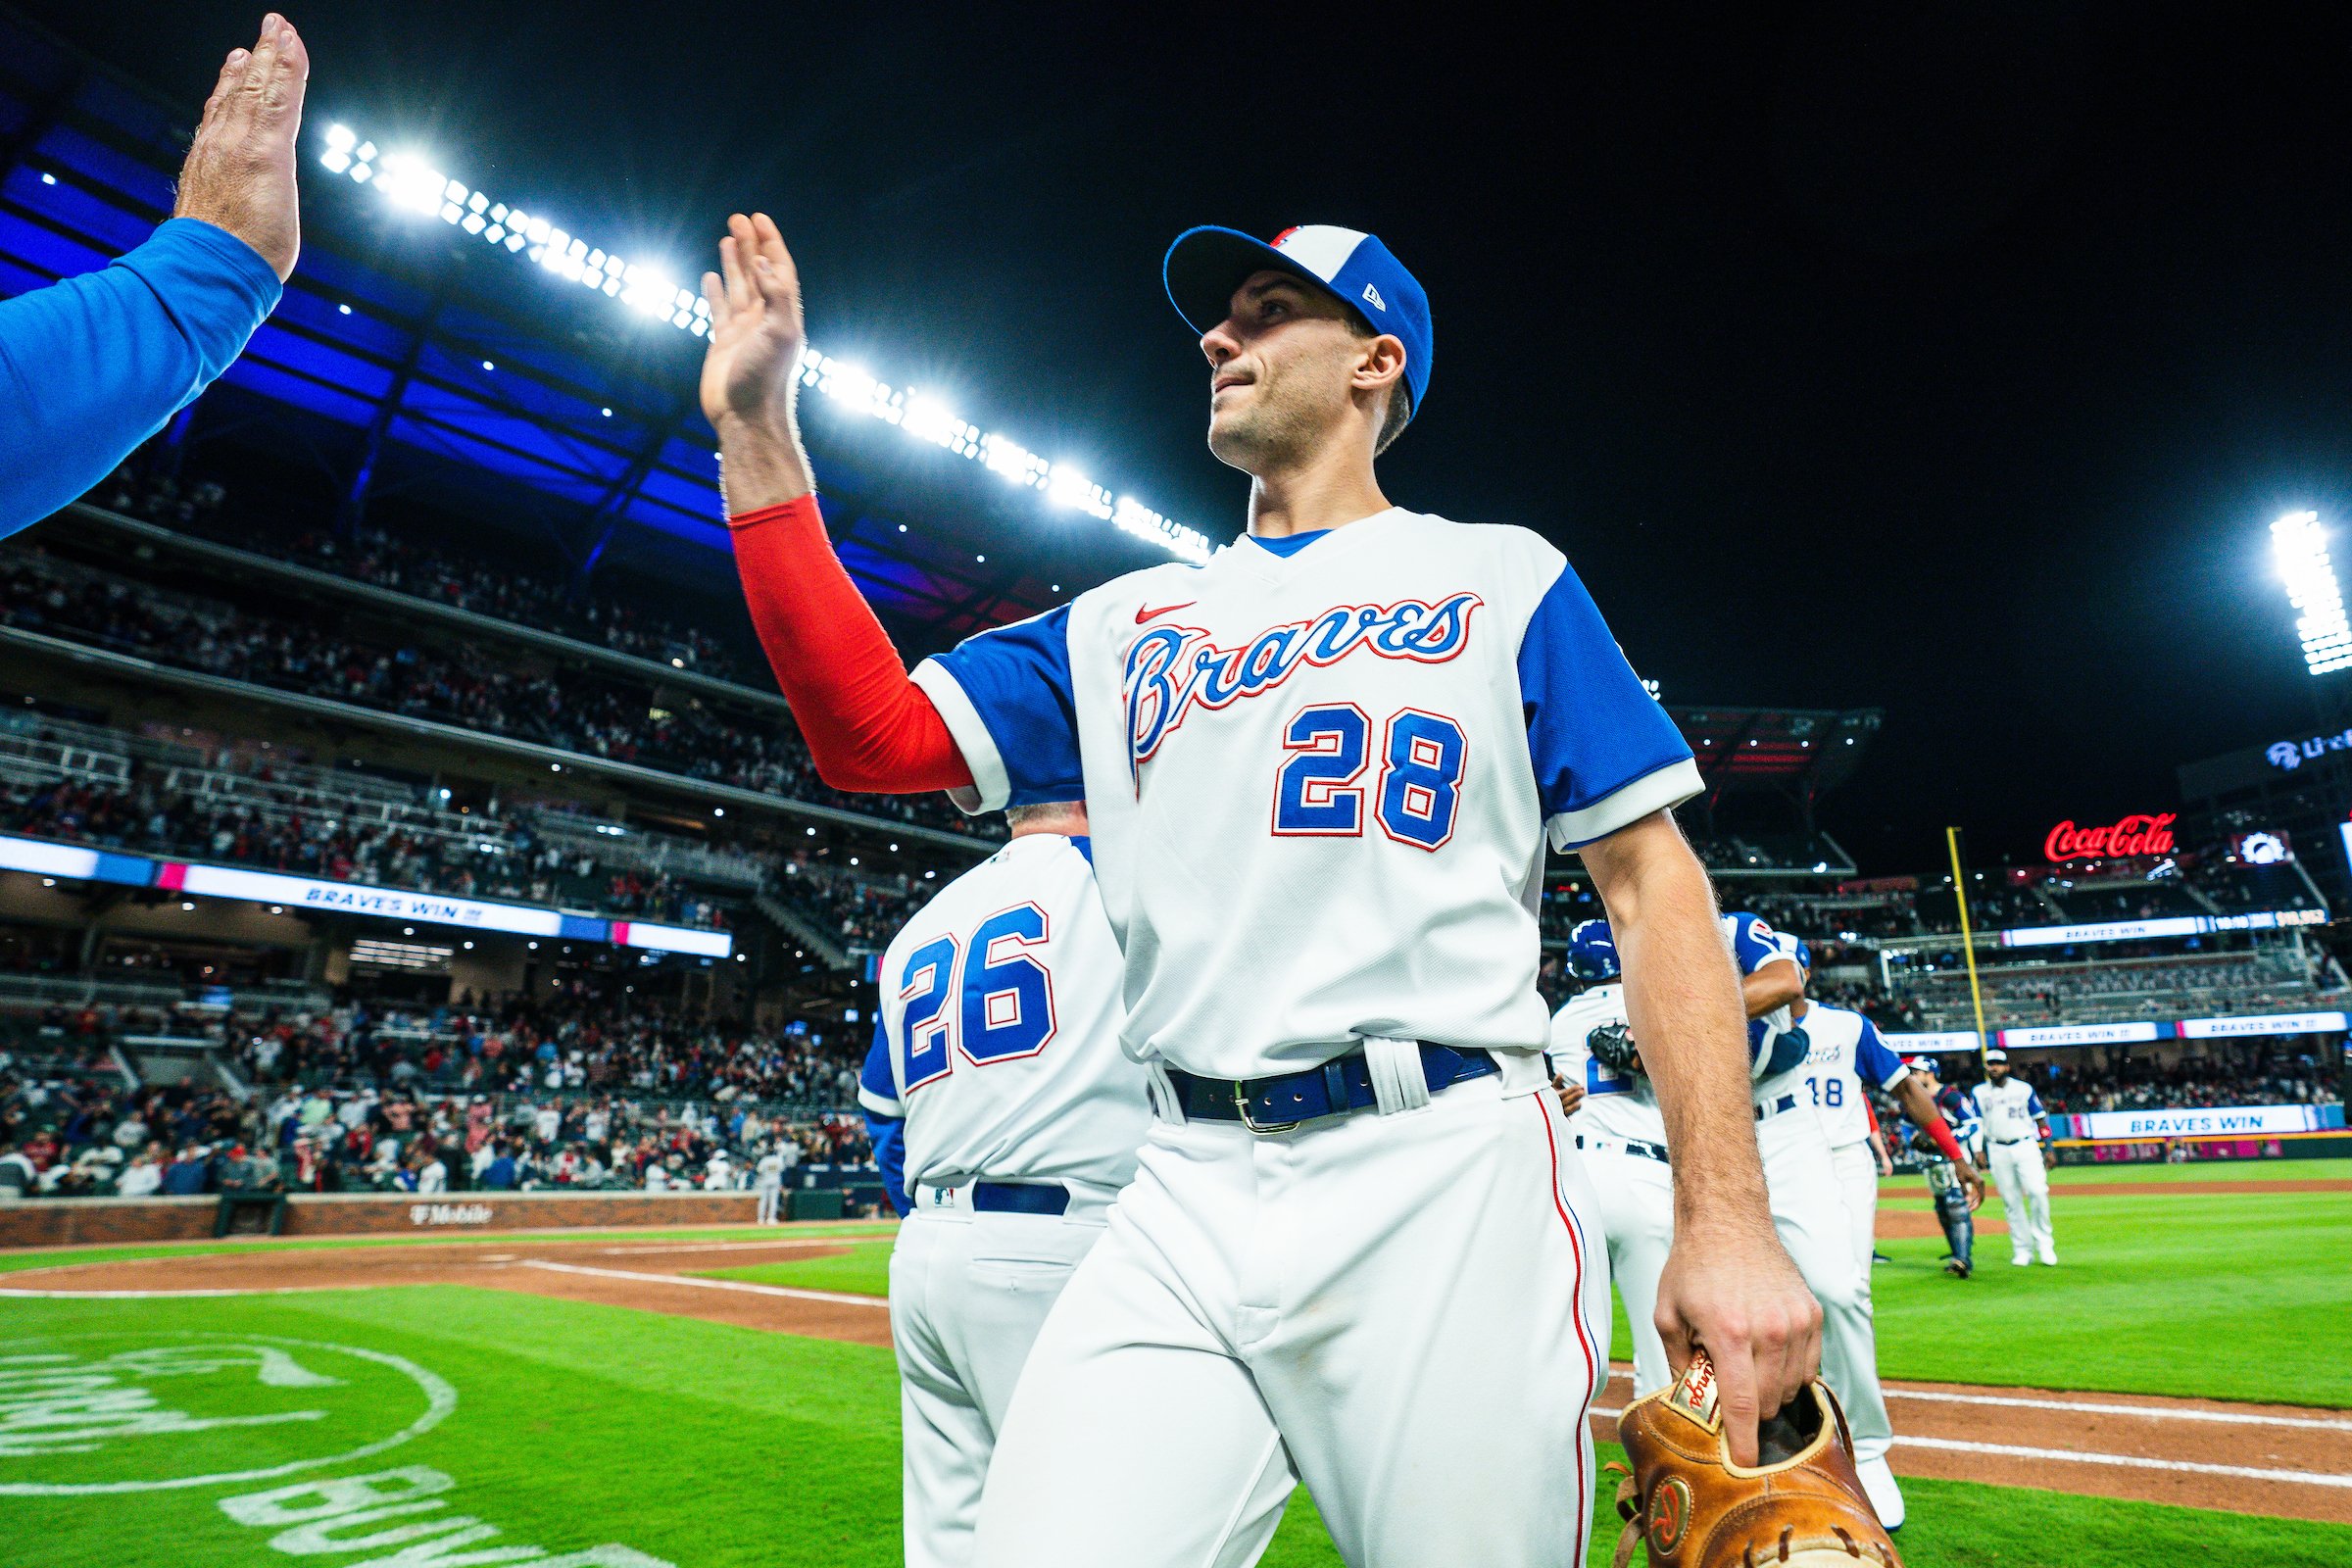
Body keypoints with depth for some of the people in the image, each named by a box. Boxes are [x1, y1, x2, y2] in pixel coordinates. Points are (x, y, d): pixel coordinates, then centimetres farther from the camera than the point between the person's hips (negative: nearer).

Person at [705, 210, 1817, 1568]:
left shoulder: (1500, 579, 9)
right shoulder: (1126, 625, 18)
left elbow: (1653, 882, 2)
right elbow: (873, 733, 10)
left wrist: (1727, 1220, -8)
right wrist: (759, 434, 7)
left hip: (1448, 1186, -2)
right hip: (1184, 1211, 3)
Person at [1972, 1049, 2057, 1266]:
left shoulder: (2024, 1089, 6)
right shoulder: (1978, 1093, 8)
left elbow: (2040, 1119, 7)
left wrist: (2048, 1149, 0)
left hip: (2026, 1147, -1)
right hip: (1997, 1151, 1)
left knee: (2037, 1192, -14)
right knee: (2011, 1201, 1)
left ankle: (2043, 1243, 2)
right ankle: (2022, 1249, 8)